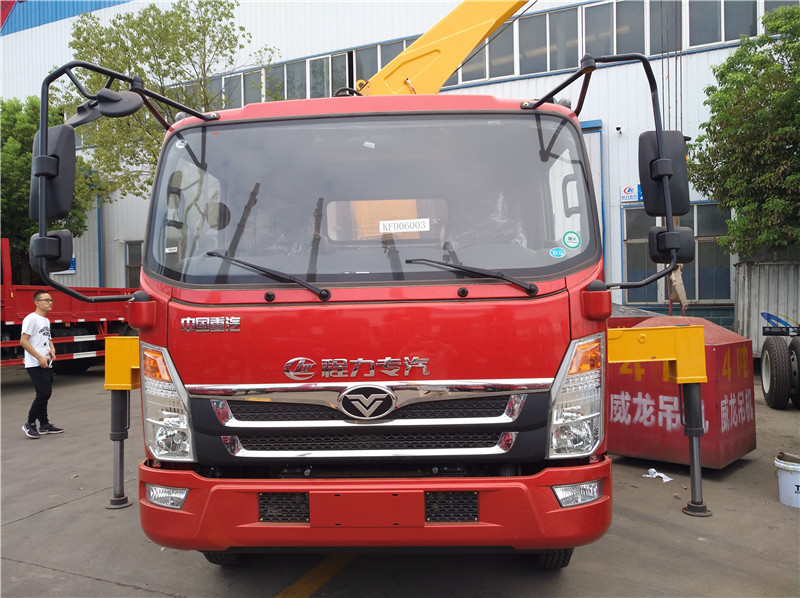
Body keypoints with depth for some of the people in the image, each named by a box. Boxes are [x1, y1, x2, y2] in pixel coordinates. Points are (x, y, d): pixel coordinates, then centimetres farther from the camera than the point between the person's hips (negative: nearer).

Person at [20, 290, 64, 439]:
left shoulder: (46, 320, 17)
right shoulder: (31, 319, -10)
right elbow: (23, 341, -17)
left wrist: (52, 349, 7)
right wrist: (40, 358, -20)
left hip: (46, 364, 9)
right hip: (35, 365, -9)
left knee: (45, 394, 12)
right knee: (44, 393, -13)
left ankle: (44, 425, 20)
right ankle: (30, 424, 0)